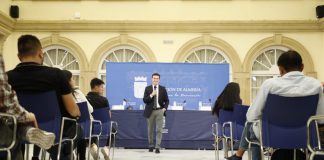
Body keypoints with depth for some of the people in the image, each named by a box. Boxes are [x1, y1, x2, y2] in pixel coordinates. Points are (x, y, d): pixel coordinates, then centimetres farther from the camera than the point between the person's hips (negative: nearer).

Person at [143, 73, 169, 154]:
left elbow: (166, 100, 8)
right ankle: (151, 146, 24)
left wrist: (165, 108, -6)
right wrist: (151, 95, -16)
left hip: (159, 111, -1)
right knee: (150, 130, 10)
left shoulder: (162, 89, 4)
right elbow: (144, 100, -3)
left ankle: (157, 147, -2)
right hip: (150, 111, 1)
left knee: (159, 130, -6)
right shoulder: (147, 88, 3)